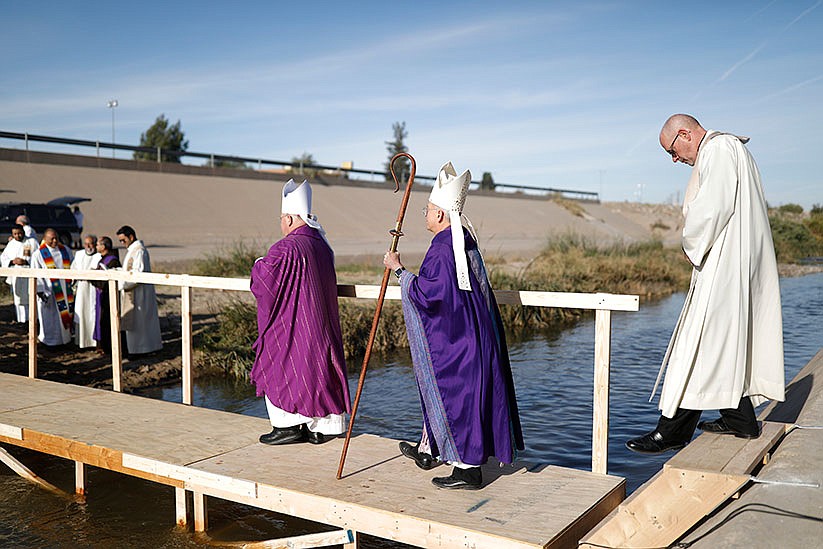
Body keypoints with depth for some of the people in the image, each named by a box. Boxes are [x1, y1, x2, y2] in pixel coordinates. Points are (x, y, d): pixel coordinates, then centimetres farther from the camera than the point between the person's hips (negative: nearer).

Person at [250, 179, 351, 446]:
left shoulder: (285, 248, -20)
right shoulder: (321, 246, 6)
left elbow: (261, 281, -19)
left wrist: (258, 265, 4)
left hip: (289, 326, -8)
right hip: (320, 325, 8)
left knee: (279, 369, 7)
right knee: (316, 369, 13)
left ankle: (288, 425, 9)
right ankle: (323, 427, 18)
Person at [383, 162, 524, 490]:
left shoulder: (442, 248, -21)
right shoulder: (464, 240, 9)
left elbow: (427, 294, -24)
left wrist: (398, 270, -16)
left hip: (453, 343, -10)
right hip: (467, 336, 10)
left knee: (456, 396, -1)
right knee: (440, 392, 21)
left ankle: (468, 469, 10)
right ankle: (428, 450, 37)